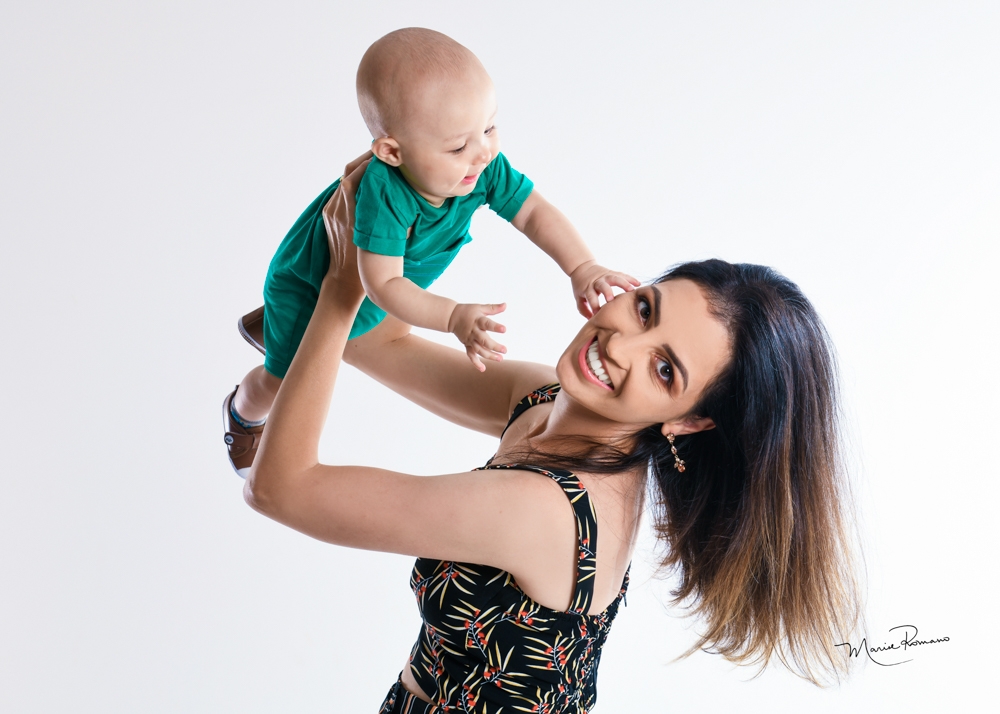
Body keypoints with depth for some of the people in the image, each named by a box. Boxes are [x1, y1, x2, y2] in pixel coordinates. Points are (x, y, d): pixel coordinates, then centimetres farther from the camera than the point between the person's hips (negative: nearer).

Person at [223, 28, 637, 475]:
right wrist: (455, 319, -56)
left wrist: (582, 268, -37)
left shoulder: (485, 168, -31)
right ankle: (243, 413, 43)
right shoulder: (385, 195, -47)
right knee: (283, 380, 4)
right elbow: (384, 286, -46)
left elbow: (535, 213, -23)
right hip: (311, 281, -6)